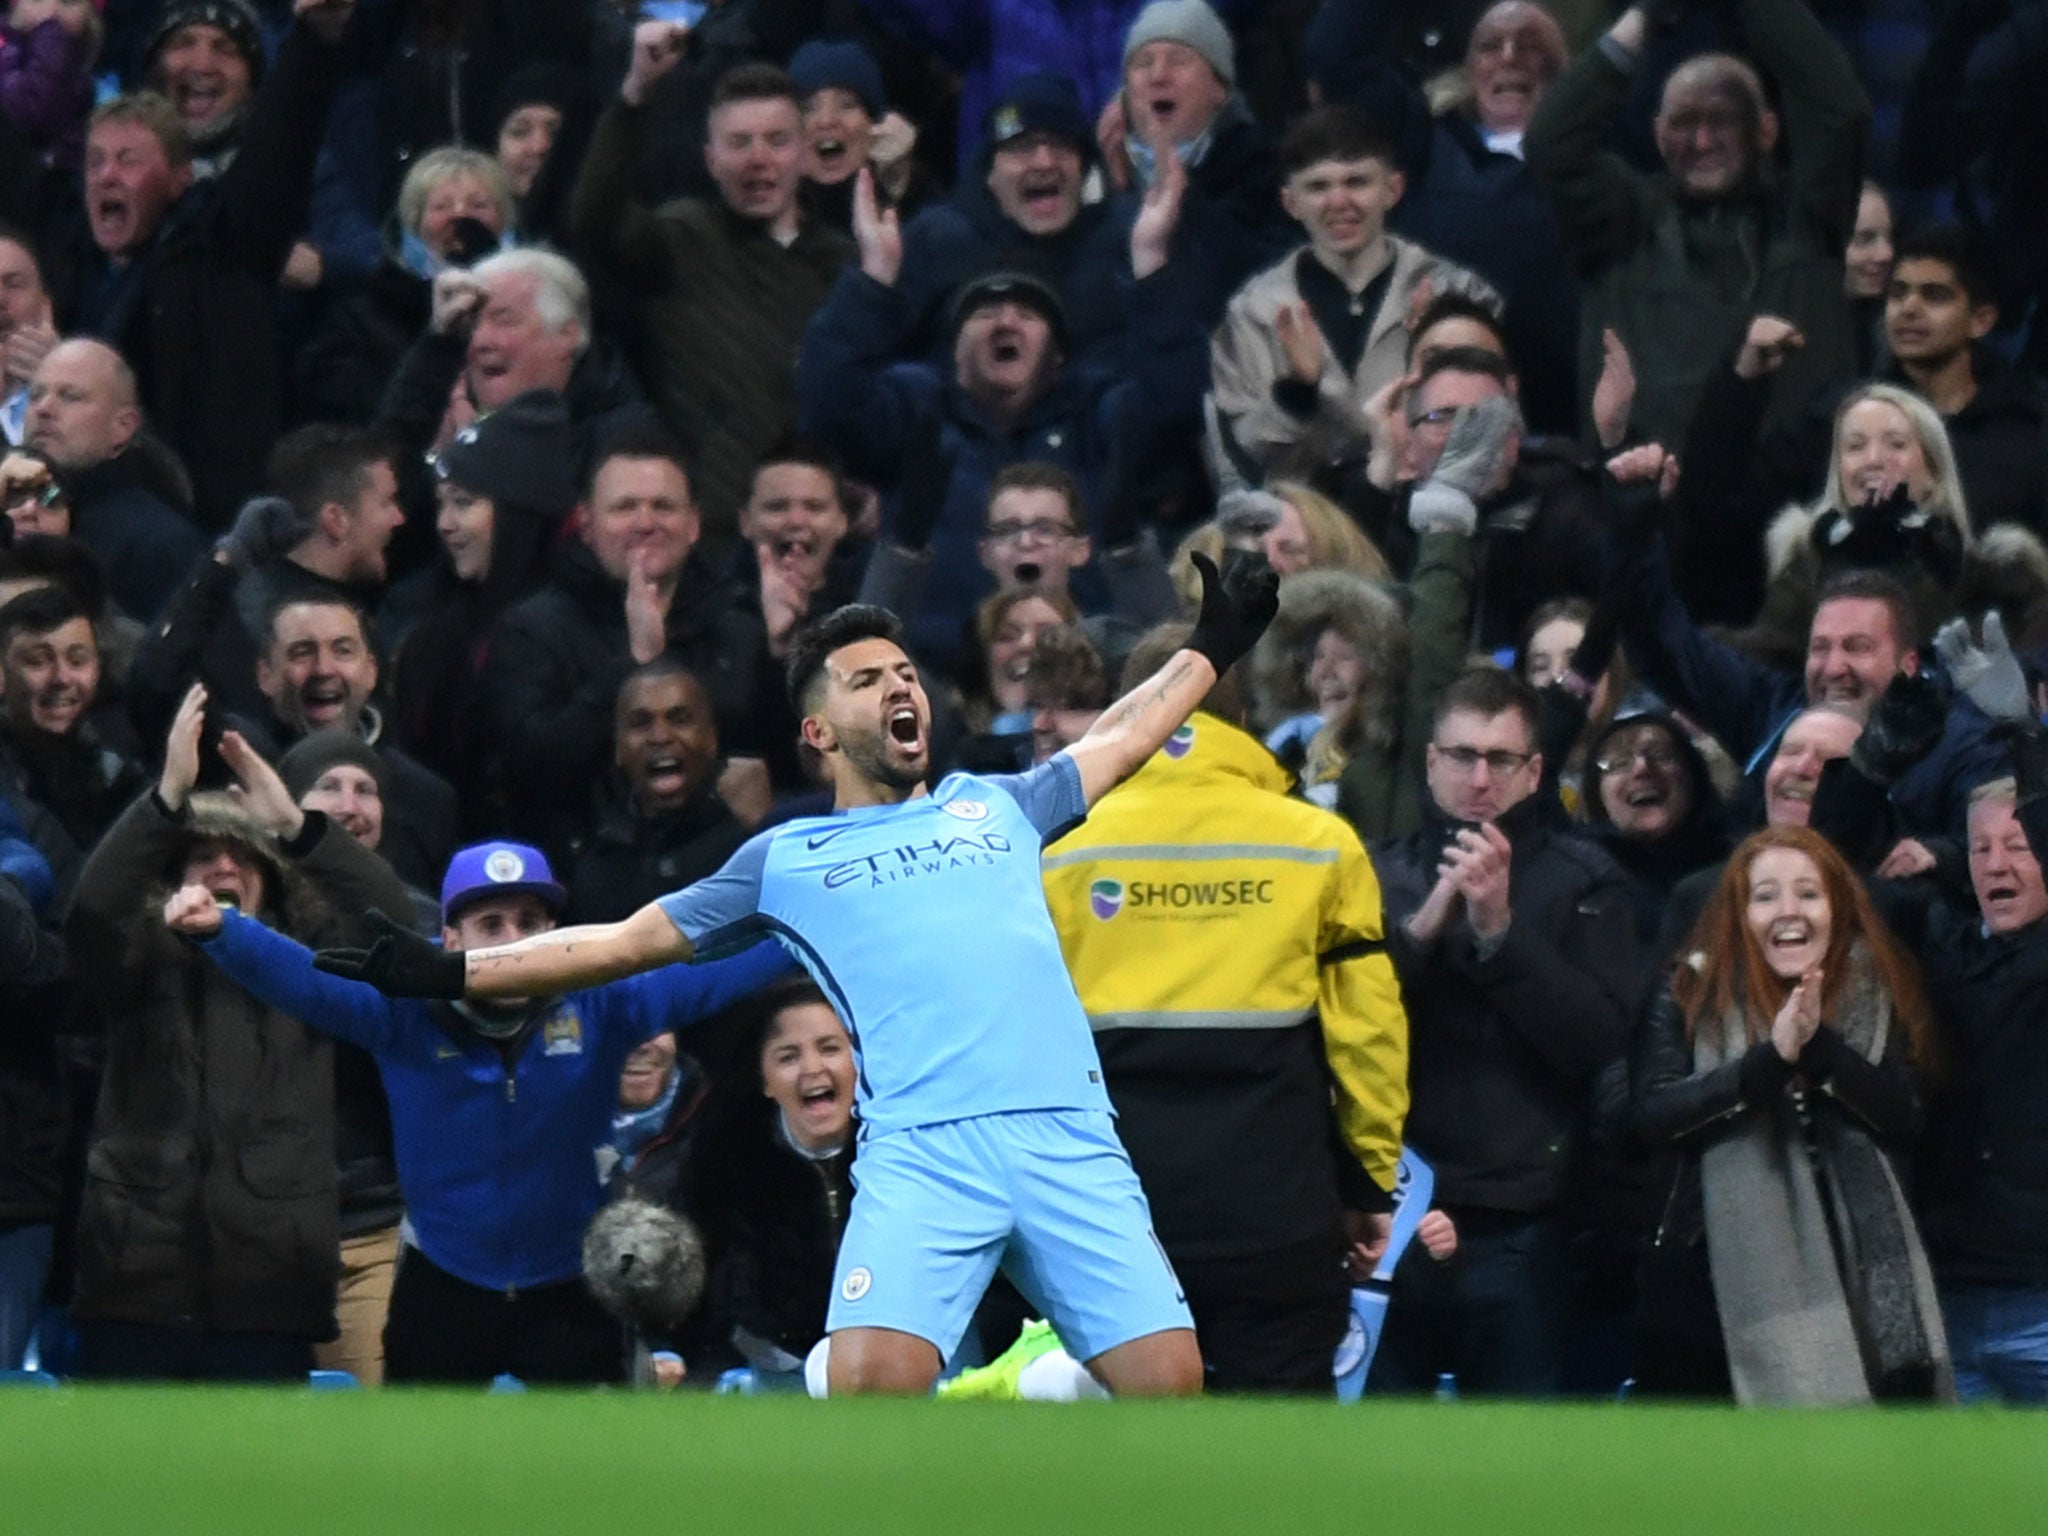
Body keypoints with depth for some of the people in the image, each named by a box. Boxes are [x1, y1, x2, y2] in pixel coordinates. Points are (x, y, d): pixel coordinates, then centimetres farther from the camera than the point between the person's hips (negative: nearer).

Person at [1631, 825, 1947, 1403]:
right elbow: (1654, 1113, -12)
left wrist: (1818, 1045, -18)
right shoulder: (1694, 994, 2)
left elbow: (1905, 1120, -5)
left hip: (1846, 1267, 1)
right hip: (1719, 1268, -1)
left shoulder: (1875, 995, 6)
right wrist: (1771, 1057, -22)